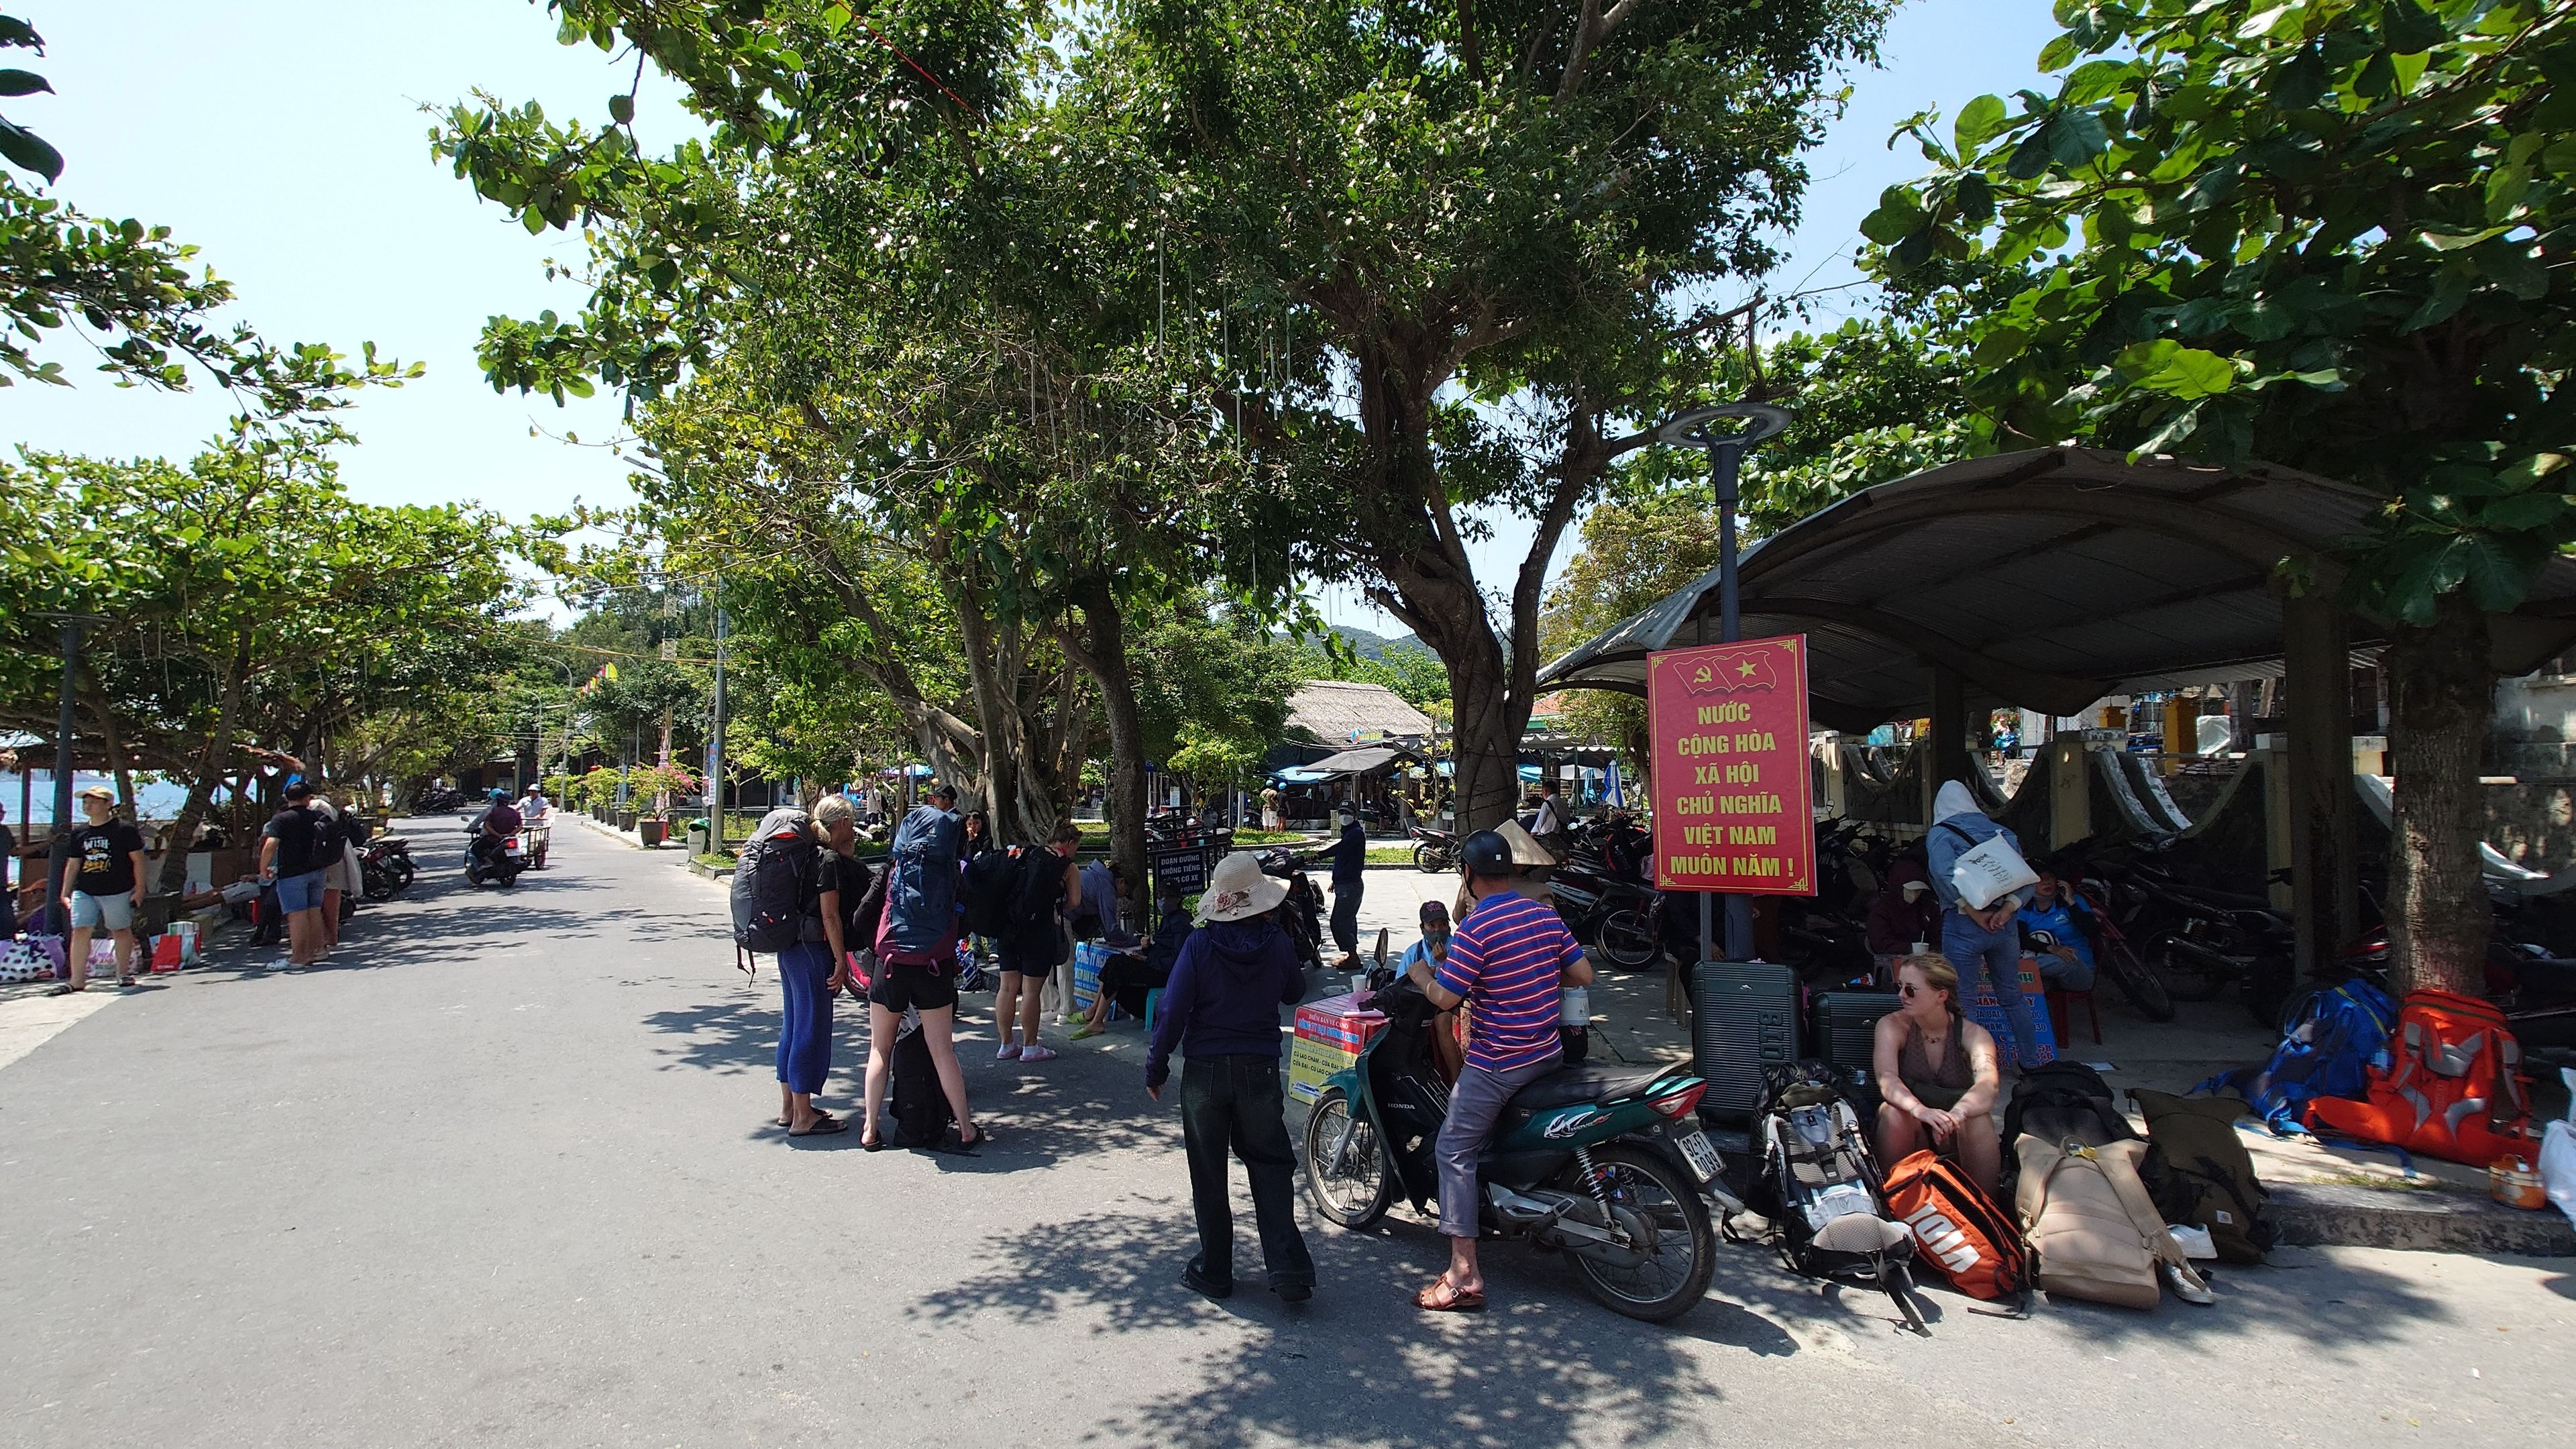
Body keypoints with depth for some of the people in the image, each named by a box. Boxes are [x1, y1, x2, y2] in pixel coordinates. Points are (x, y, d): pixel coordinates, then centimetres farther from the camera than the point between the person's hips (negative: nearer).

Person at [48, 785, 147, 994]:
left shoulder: (125, 829, -3)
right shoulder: (78, 833, 11)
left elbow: (137, 859, -3)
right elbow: (72, 865, 15)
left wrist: (139, 889, -7)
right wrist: (65, 895, 11)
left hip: (118, 892, -4)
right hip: (84, 892, 4)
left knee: (121, 930, 5)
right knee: (80, 931, -3)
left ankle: (123, 973, 17)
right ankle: (77, 981, -1)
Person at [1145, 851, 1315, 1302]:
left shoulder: (1199, 944, -12)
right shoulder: (1277, 942, -6)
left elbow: (1173, 1011, -13)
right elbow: (1294, 992, 13)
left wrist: (1156, 1068, -2)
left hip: (1204, 1073, -1)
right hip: (1260, 1071, 2)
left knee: (1208, 1175, 12)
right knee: (1270, 1167, 13)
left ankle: (1214, 1271, 21)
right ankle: (1289, 1270, 6)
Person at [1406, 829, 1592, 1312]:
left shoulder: (1475, 927, -19)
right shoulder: (1546, 915, 2)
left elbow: (1445, 998, -20)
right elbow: (1583, 974, 7)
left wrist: (1421, 974, 0)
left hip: (1497, 1063, -8)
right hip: (1550, 1053, 8)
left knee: (1454, 1152, -1)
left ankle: (1464, 1275, -3)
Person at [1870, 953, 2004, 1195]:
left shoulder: (1973, 1034, -9)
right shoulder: (1892, 1026, -9)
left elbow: (1989, 1084, -30)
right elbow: (1886, 1079, -26)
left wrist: (1956, 1114, -52)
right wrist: (1920, 1110, -48)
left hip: (1956, 1138, 0)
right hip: (1911, 1130, 0)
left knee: (1978, 1118, -30)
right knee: (1893, 1113, -31)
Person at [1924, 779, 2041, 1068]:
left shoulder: (1940, 833, 0)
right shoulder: (2001, 832, 15)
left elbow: (1944, 873, -19)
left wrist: (1974, 913, -15)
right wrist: (2007, 910, -7)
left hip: (1963, 925, -5)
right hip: (2004, 925, 5)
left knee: (1960, 1001, 1)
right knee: (2012, 996, 18)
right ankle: (2030, 1063, 29)